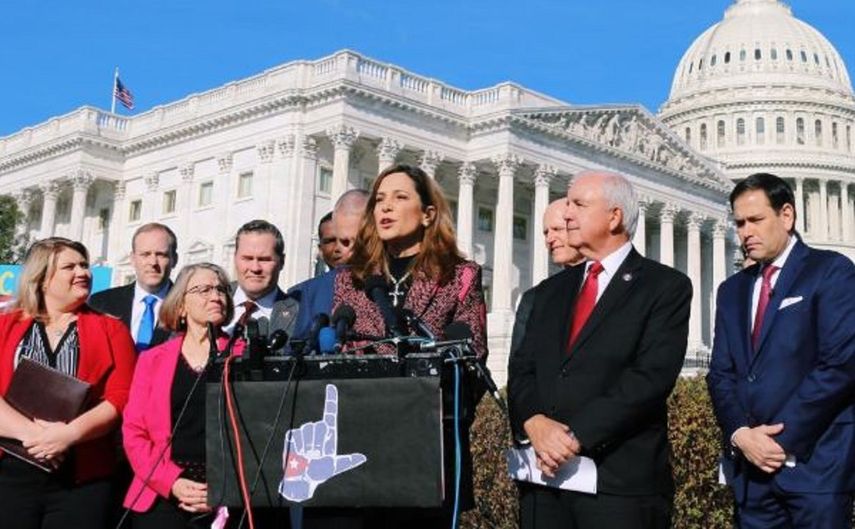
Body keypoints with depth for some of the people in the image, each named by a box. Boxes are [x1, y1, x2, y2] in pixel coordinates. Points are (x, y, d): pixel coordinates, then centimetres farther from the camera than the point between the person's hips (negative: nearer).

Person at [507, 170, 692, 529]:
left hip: (622, 481, -4)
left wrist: (575, 435, -17)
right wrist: (534, 421, -11)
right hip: (544, 477, 5)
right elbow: (521, 369, 9)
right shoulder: (550, 291, 17)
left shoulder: (666, 287, -1)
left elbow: (652, 375, -12)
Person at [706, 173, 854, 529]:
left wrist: (779, 436, -14)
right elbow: (721, 373, 10)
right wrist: (740, 433, -8)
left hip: (814, 462, -5)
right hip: (750, 464, 5)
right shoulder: (732, 289, 16)